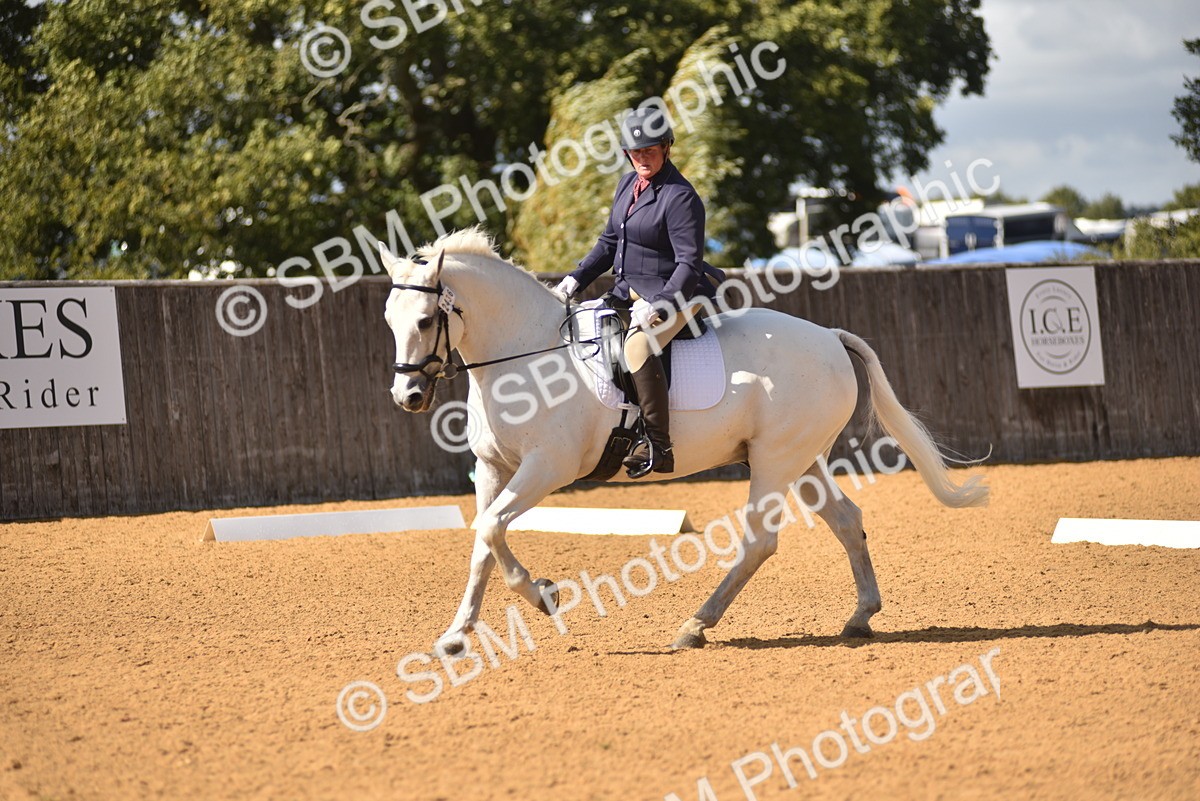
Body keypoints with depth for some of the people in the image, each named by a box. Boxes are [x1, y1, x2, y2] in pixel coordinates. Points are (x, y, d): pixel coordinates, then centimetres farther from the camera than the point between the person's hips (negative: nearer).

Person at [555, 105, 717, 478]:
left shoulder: (680, 197, -17)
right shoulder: (628, 184, 10)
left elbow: (689, 263, -21)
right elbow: (610, 242, 20)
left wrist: (658, 306, -29)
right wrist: (576, 279, 9)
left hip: (674, 295, -10)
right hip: (628, 291, 10)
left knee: (638, 347, -33)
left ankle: (658, 447, -31)